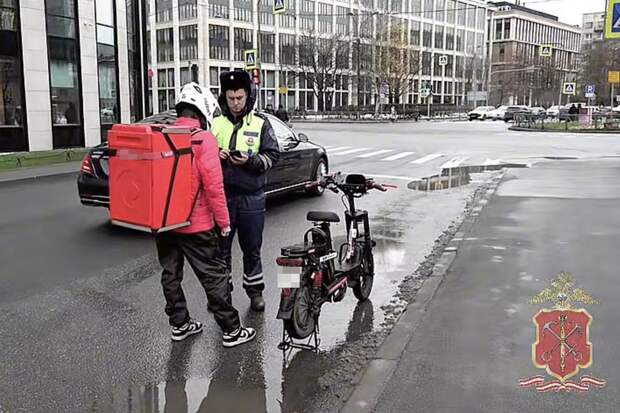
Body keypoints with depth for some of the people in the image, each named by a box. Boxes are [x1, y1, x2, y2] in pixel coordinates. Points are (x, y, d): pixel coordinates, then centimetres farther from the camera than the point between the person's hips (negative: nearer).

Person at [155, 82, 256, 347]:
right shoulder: (203, 139, -14)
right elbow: (213, 184, -18)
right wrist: (224, 221, -11)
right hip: (195, 224, -6)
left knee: (171, 273, 17)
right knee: (214, 275, 3)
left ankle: (179, 324, 29)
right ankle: (231, 330, 12)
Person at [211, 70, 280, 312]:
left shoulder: (260, 124, 2)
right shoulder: (215, 123, 6)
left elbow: (272, 155, -1)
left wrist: (251, 160, -18)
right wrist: (215, 155, -10)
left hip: (251, 197, -1)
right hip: (221, 195, 1)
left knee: (252, 248, 9)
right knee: (221, 247, 9)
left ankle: (255, 291, 24)